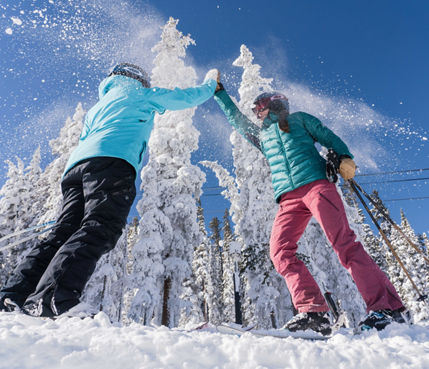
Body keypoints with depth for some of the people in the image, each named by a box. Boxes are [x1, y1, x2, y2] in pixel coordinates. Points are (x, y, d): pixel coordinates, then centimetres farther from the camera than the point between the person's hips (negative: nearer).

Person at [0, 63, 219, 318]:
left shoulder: (96, 109, 41)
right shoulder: (142, 96, 25)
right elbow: (189, 97, 33)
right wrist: (211, 83, 50)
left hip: (76, 164, 8)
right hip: (113, 162, -7)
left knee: (65, 232, 0)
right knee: (97, 231, -21)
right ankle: (52, 299, -35)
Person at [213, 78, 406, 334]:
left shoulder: (298, 119, 21)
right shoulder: (261, 135, 31)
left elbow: (329, 137, 15)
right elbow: (236, 118, 41)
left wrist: (345, 158, -4)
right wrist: (219, 92, 45)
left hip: (316, 184, -4)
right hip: (289, 198, 4)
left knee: (344, 243, -17)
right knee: (280, 250, -17)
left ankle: (386, 307, -13)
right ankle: (313, 310, -19)